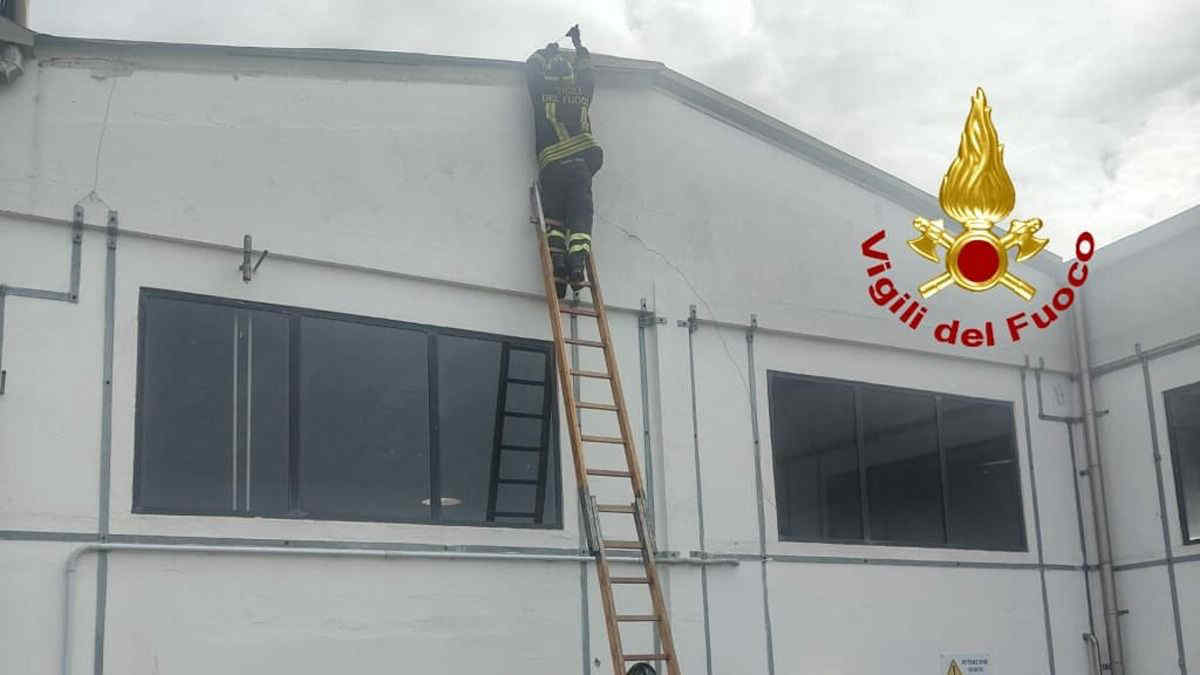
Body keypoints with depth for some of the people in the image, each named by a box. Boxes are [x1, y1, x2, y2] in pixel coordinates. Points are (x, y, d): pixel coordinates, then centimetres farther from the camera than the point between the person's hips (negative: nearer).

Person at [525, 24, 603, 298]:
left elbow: (531, 66, 28)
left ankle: (558, 266, -13)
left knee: (553, 217, 3)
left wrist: (546, 52, 45)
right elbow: (587, 69, 35)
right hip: (581, 164, 1)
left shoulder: (543, 88, 8)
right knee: (580, 216, -3)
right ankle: (578, 264, -21)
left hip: (551, 164, -1)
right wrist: (578, 44, 51)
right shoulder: (584, 90, 13)